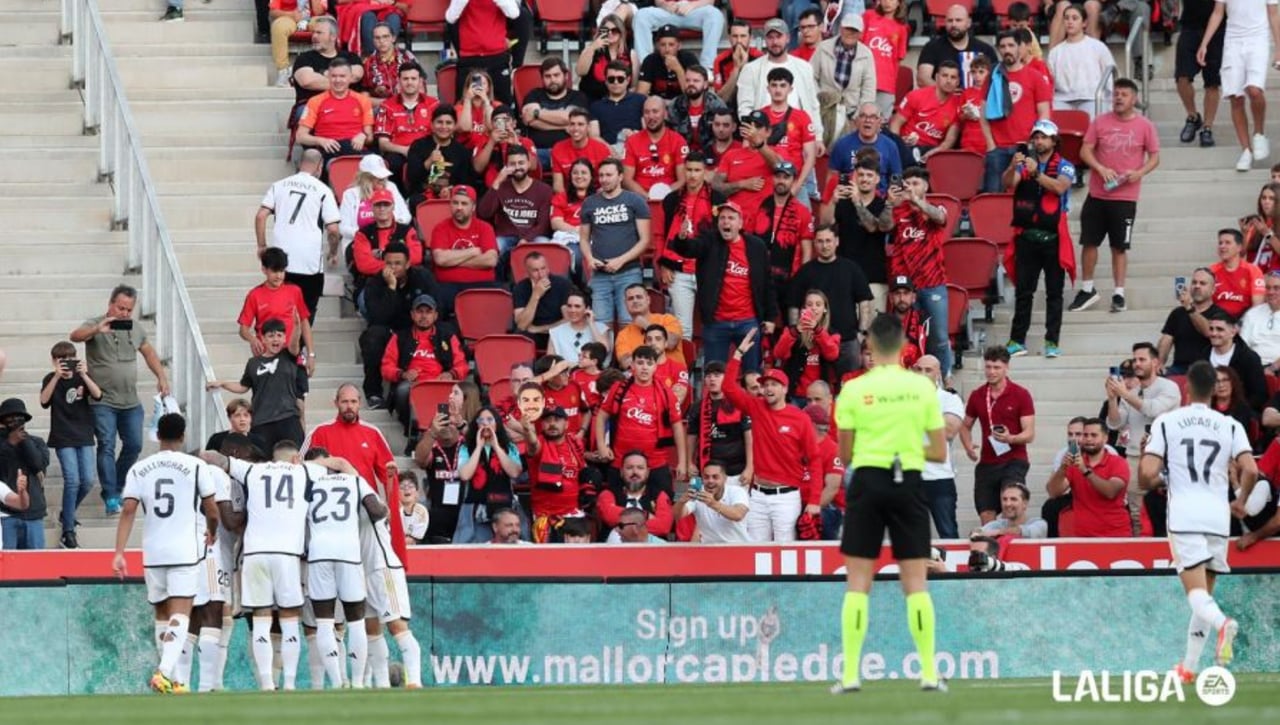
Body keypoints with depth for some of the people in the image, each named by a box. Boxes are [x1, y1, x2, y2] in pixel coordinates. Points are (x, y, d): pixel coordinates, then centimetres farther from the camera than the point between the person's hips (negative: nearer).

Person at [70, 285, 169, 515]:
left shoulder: (136, 330, 9)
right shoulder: (95, 325, -8)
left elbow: (149, 353, 24)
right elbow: (75, 336, -27)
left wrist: (162, 377, 14)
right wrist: (97, 330, -46)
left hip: (131, 402, 6)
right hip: (103, 402, -6)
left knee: (134, 445, 9)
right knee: (107, 447, -11)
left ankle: (116, 486, 29)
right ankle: (111, 498, -12)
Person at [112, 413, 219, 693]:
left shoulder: (139, 470, 5)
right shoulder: (195, 466, -2)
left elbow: (128, 510, -4)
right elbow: (212, 512, 2)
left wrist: (119, 552, -5)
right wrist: (212, 533, 24)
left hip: (153, 552, 3)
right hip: (185, 551, -3)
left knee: (162, 614, 15)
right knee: (180, 614, -8)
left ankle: (171, 679, 20)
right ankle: (165, 671, -27)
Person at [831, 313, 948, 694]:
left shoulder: (854, 390, -3)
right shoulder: (923, 387, 0)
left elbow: (845, 454, 2)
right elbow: (939, 452, 3)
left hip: (868, 480, -1)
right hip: (909, 482, 1)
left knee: (858, 583, 3)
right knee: (915, 582, 5)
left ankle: (850, 674, -2)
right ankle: (929, 673, 1)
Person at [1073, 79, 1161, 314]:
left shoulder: (1145, 125, -1)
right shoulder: (1100, 122, 3)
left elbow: (1154, 157, 3)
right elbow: (1085, 151, 2)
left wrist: (1140, 173, -15)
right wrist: (1101, 168, -16)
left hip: (1125, 196, -2)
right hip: (1097, 194, 2)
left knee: (1120, 247, 2)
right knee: (1089, 242, 5)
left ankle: (1119, 293, 8)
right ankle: (1087, 289, 19)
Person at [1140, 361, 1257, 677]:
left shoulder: (1166, 422, 3)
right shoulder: (1230, 426, 8)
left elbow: (1146, 476, -4)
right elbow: (1251, 471, -4)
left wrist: (1161, 480, 21)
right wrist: (1240, 502, 15)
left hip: (1183, 516, -3)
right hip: (1218, 514, 3)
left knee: (1196, 591, -9)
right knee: (1205, 593, 17)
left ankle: (1222, 623, -42)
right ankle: (1189, 666, 20)